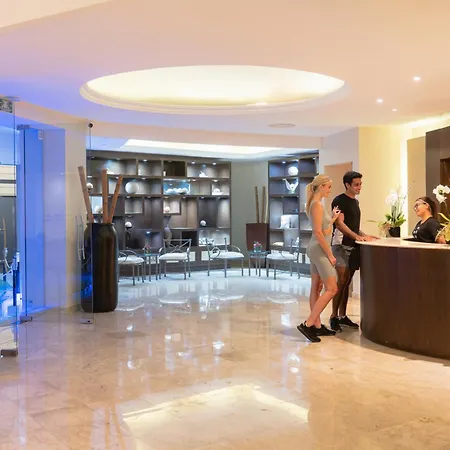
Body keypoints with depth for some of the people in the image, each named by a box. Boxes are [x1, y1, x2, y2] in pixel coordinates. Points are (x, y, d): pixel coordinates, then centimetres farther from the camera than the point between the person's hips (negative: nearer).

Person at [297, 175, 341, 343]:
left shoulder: (316, 204, 14)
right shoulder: (317, 204, -16)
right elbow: (318, 232, -21)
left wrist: (333, 218, 19)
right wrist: (330, 254, -18)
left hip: (317, 250, 10)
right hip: (319, 250, -10)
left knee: (316, 288, 11)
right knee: (332, 288, -9)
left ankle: (317, 326, 16)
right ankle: (308, 324, -11)